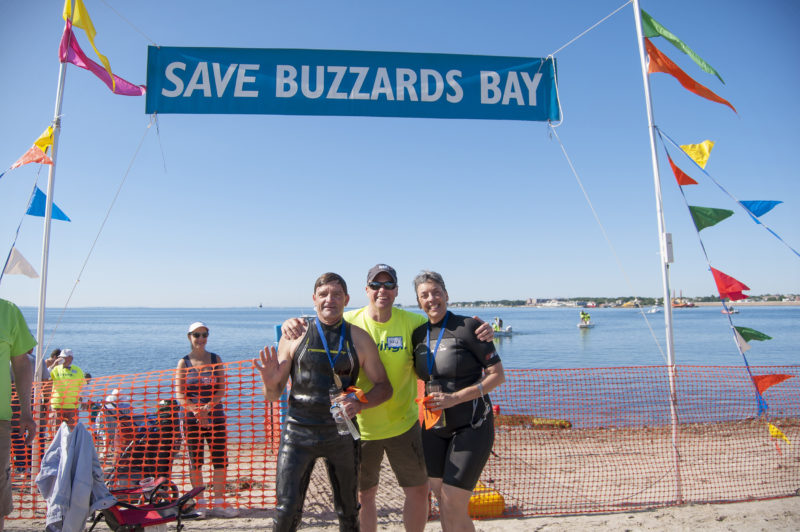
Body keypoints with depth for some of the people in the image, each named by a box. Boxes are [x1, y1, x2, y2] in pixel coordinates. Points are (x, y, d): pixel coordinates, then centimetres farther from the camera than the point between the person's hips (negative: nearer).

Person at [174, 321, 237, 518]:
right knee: (195, 460, 4)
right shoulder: (184, 363, 2)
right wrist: (195, 410, -19)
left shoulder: (216, 360, 5)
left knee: (220, 458, 0)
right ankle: (200, 503, 17)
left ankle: (219, 502, 12)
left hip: (215, 414, 1)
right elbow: (179, 395, -3)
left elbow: (221, 390, 1)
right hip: (191, 417, -1)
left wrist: (208, 406, -16)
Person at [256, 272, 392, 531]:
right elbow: (273, 396, 3)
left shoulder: (359, 339, 1)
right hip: (298, 432, -1)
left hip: (342, 432, 1)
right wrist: (270, 383, -20)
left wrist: (359, 403, -15)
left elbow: (384, 387, 3)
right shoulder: (294, 335, -1)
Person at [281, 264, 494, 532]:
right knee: (364, 495, 16)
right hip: (359, 426, 0)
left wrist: (481, 332, -21)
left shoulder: (413, 322, -9)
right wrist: (292, 323, -23)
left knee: (418, 491, 12)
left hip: (403, 424, 1)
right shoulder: (348, 322, -9)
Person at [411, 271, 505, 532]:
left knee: (453, 507, -5)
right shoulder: (419, 334, 4)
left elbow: (497, 375, -13)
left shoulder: (467, 327, -13)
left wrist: (454, 398, -20)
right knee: (442, 502, 13)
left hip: (471, 426, -5)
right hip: (434, 428, 6)